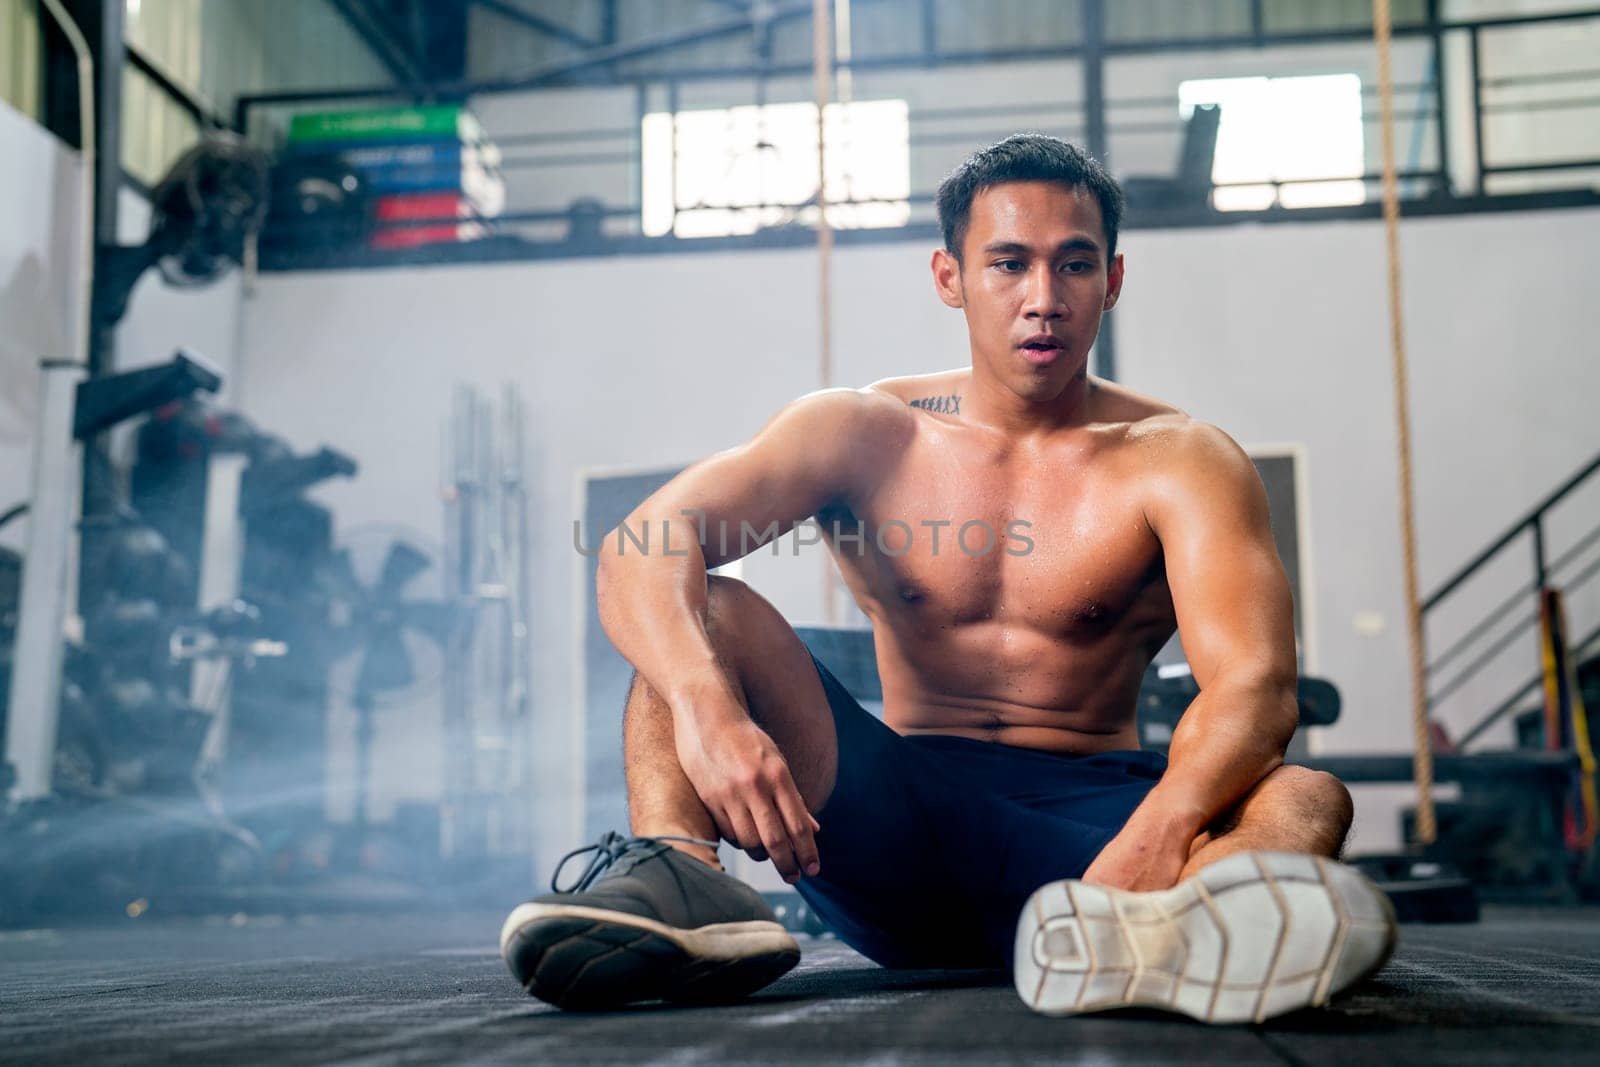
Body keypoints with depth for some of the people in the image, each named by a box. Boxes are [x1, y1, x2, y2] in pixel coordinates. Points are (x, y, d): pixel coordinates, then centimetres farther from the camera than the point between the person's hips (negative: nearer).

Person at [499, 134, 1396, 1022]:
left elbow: (1256, 684, -19)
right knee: (700, 613, -17)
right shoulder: (864, 433, 2)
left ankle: (1136, 928, -64)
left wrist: (1158, 836, -42)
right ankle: (674, 867, -45)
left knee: (1306, 800, -30)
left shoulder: (1178, 460, -2)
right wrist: (704, 703, -37)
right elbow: (641, 548, -14)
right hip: (897, 821, 1)